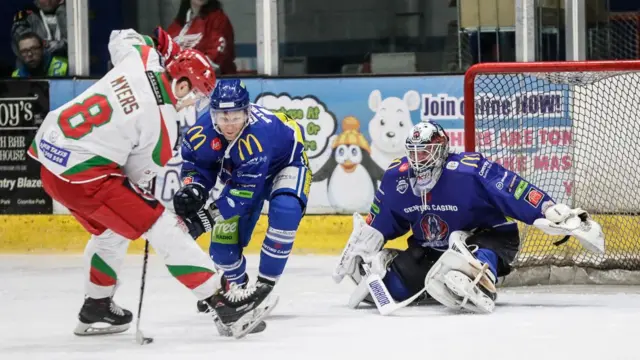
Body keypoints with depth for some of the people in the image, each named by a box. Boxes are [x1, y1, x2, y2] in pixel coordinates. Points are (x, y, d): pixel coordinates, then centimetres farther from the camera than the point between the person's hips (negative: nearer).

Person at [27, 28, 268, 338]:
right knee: (162, 227, -4)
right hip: (84, 175, -8)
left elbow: (122, 37, 24)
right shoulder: (161, 123, -14)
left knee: (111, 228, 29)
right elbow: (140, 173, -2)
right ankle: (219, 300, -6)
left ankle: (96, 307, 38)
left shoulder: (141, 59, 0)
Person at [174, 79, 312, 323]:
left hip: (286, 164, -5)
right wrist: (193, 188, -28)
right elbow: (196, 163, -7)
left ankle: (265, 284, -24)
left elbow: (246, 191, -38)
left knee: (285, 210, -36)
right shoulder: (203, 131, -26)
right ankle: (236, 284, 30)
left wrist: (212, 214, -40)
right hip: (240, 173, 5)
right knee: (224, 237, -4)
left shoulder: (257, 134, -42)